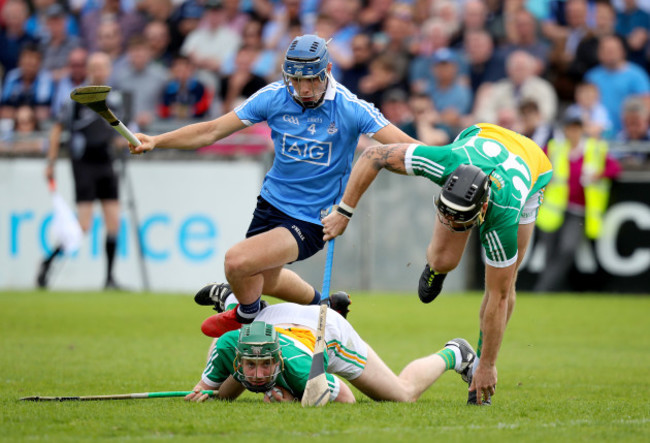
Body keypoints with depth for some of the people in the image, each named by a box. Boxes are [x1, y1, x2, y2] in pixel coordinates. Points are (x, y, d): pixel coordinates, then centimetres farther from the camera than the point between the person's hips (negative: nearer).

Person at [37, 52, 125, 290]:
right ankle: (47, 263, 5)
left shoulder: (114, 99, 8)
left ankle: (109, 278, 8)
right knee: (83, 227, -11)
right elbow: (57, 129, -1)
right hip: (84, 165, -5)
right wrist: (51, 163, -3)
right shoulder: (78, 98, -8)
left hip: (106, 166, 5)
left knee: (113, 222, 0)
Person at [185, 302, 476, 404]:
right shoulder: (227, 346, -39)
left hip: (327, 330, -3)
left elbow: (347, 399, -31)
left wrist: (294, 400, -40)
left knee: (405, 394, 10)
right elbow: (213, 391, -17)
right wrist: (203, 393, -39)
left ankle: (453, 355, 37)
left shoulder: (296, 364, -47)